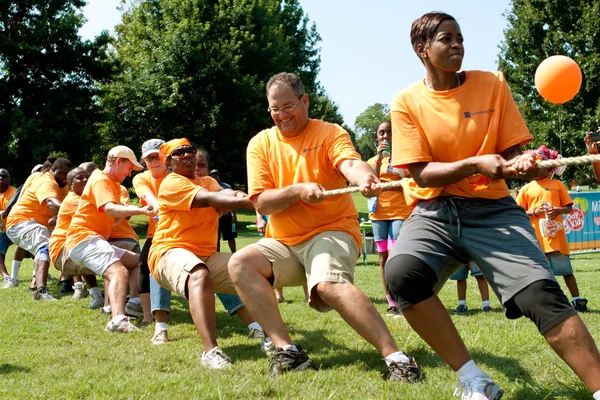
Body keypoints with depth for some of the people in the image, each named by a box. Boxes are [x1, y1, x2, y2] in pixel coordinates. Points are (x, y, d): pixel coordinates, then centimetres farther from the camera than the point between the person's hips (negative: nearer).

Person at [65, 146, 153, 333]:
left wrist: (130, 210, 3)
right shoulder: (100, 181, -10)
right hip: (84, 238, -11)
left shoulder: (113, 184, 22)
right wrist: (139, 210, -43)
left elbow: (113, 218, 19)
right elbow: (110, 209, -30)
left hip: (96, 240, 11)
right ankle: (118, 320, -50)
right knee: (119, 272, -31)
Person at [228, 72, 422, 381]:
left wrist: (365, 178, -48)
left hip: (331, 232, -4)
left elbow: (350, 164, -24)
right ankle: (287, 351, -21)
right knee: (240, 263, -22)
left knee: (329, 284, -33)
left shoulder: (329, 133, -2)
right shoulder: (260, 144, 6)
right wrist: (298, 190, -21)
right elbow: (261, 203, -2)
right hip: (283, 244, 4)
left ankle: (395, 358, -30)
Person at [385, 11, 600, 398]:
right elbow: (422, 174, -6)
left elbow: (512, 152, 5)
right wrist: (475, 165, -21)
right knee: (401, 272, -31)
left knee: (540, 292, -23)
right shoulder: (407, 101, 0)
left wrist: (522, 163, -19)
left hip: (492, 208, 1)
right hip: (434, 212, 0)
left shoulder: (493, 84, 5)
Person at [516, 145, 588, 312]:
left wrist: (557, 210, -13)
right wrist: (534, 212, -10)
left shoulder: (558, 184, 7)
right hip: (536, 236, 0)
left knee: (566, 270, 4)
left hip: (556, 234, 0)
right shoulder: (526, 189, 7)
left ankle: (577, 300, 14)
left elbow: (569, 208, 7)